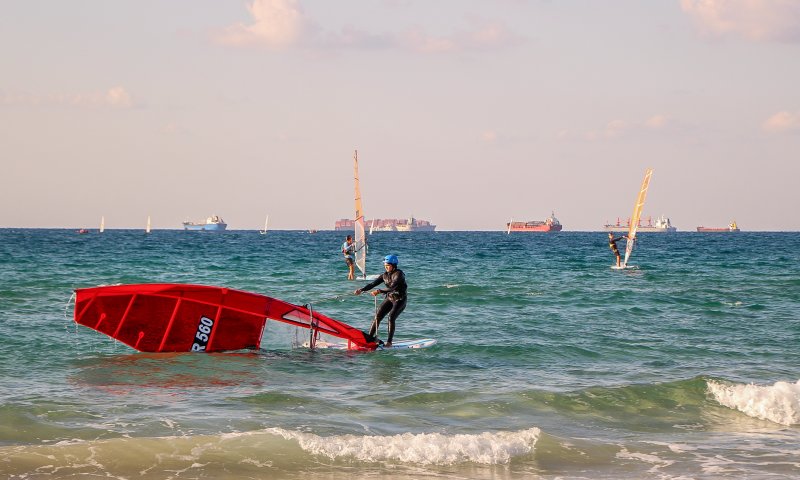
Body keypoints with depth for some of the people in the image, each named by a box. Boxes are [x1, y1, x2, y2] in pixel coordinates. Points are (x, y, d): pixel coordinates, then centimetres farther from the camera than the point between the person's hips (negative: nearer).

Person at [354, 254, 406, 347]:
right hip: (389, 298, 7)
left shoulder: (399, 274, -18)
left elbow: (392, 287, -31)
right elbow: (373, 283, -3)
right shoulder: (385, 275, 4)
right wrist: (361, 290, -17)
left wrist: (379, 291, -41)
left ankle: (389, 342, -19)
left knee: (391, 318, -23)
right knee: (377, 317, -6)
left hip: (400, 300, -7)